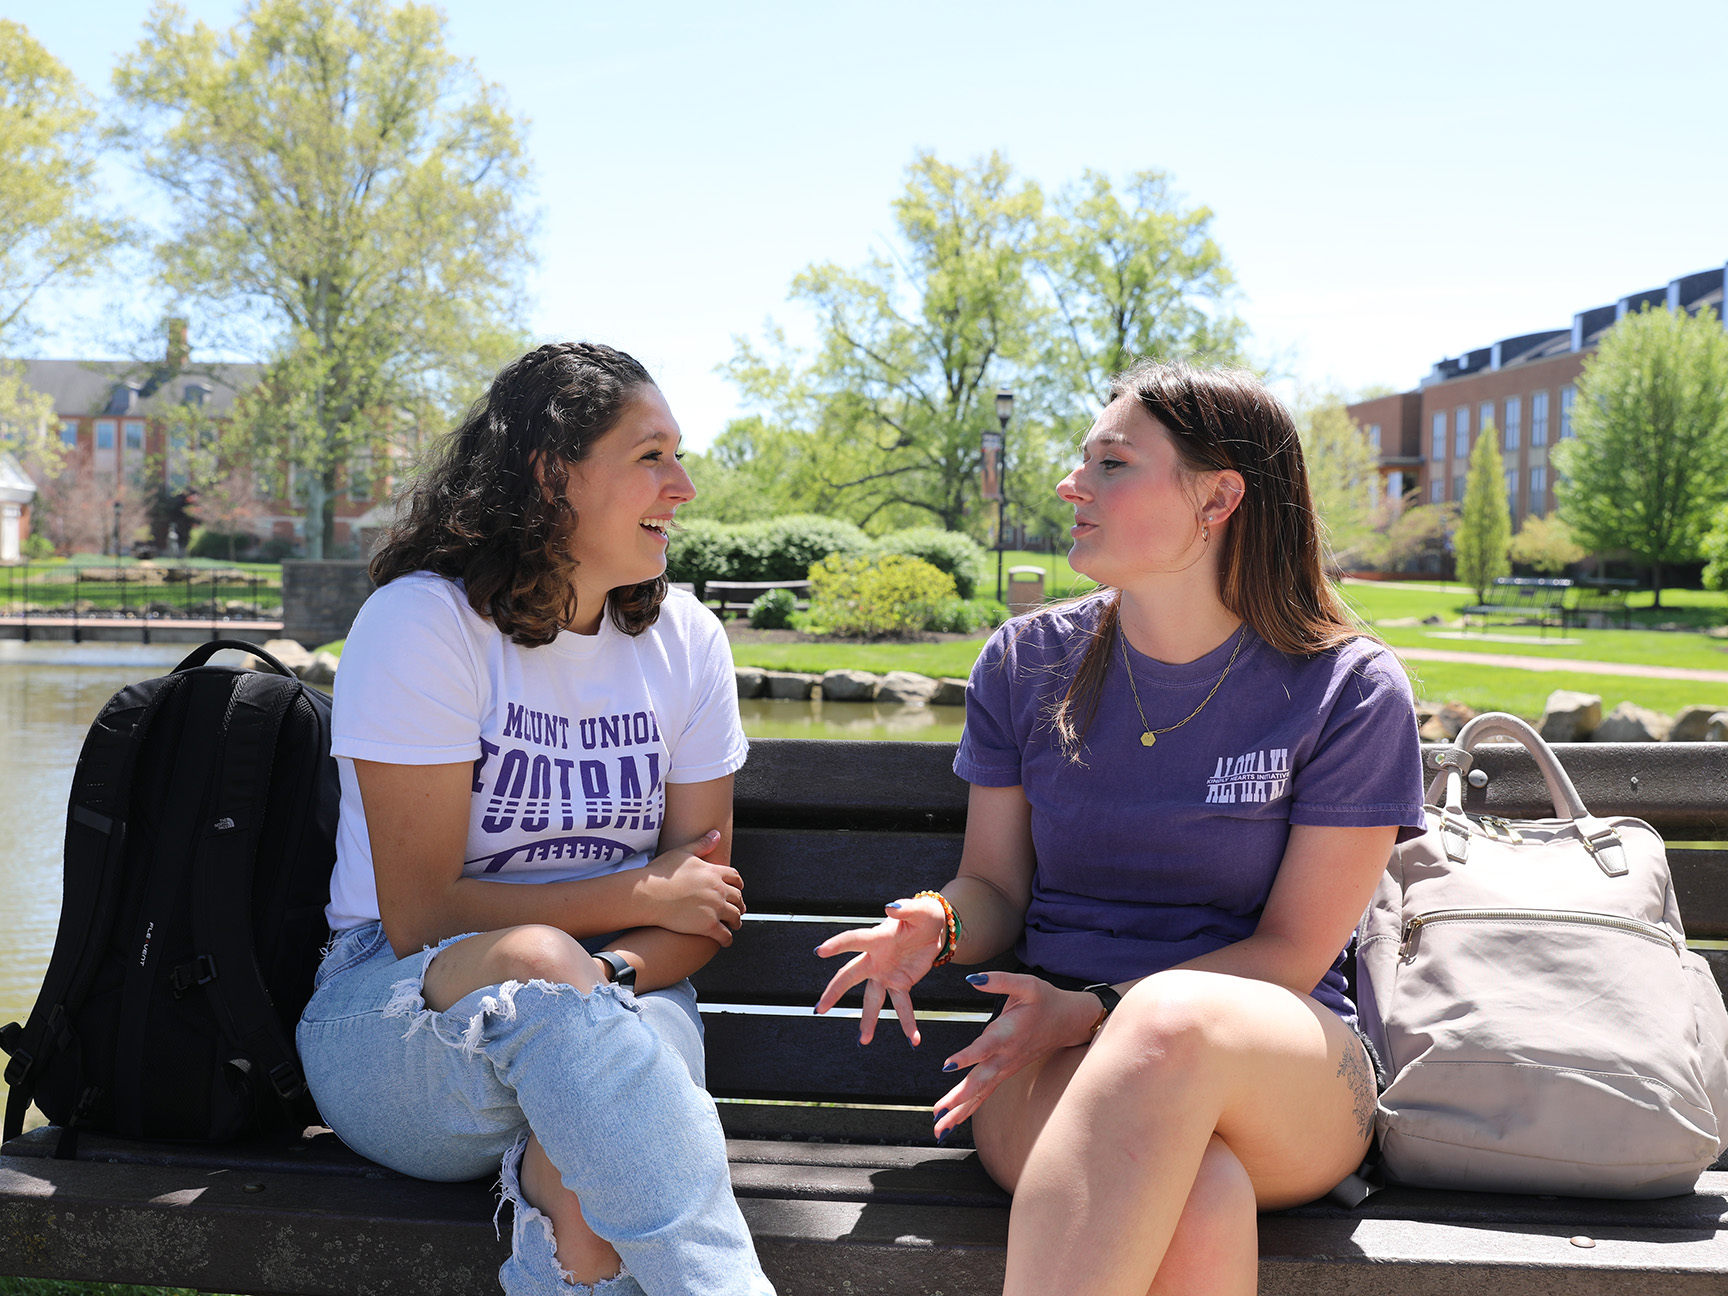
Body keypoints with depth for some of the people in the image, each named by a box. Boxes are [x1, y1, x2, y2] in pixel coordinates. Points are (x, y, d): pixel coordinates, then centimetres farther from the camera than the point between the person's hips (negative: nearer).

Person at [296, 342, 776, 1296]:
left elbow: (704, 906, 4)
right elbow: (420, 914, -13)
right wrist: (642, 895, -8)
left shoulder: (684, 639, 5)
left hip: (606, 1004, 2)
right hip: (395, 1018, -2)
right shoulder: (424, 620, -10)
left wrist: (606, 976, -19)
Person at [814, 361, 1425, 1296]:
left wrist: (1103, 1008, -16)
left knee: (1174, 1016, -40)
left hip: (1283, 1074, 0)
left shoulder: (1350, 692, -3)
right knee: (1196, 1203, -38)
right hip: (1053, 1057, 1)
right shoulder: (1025, 663, 7)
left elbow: (1291, 951, -3)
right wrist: (937, 923, -11)